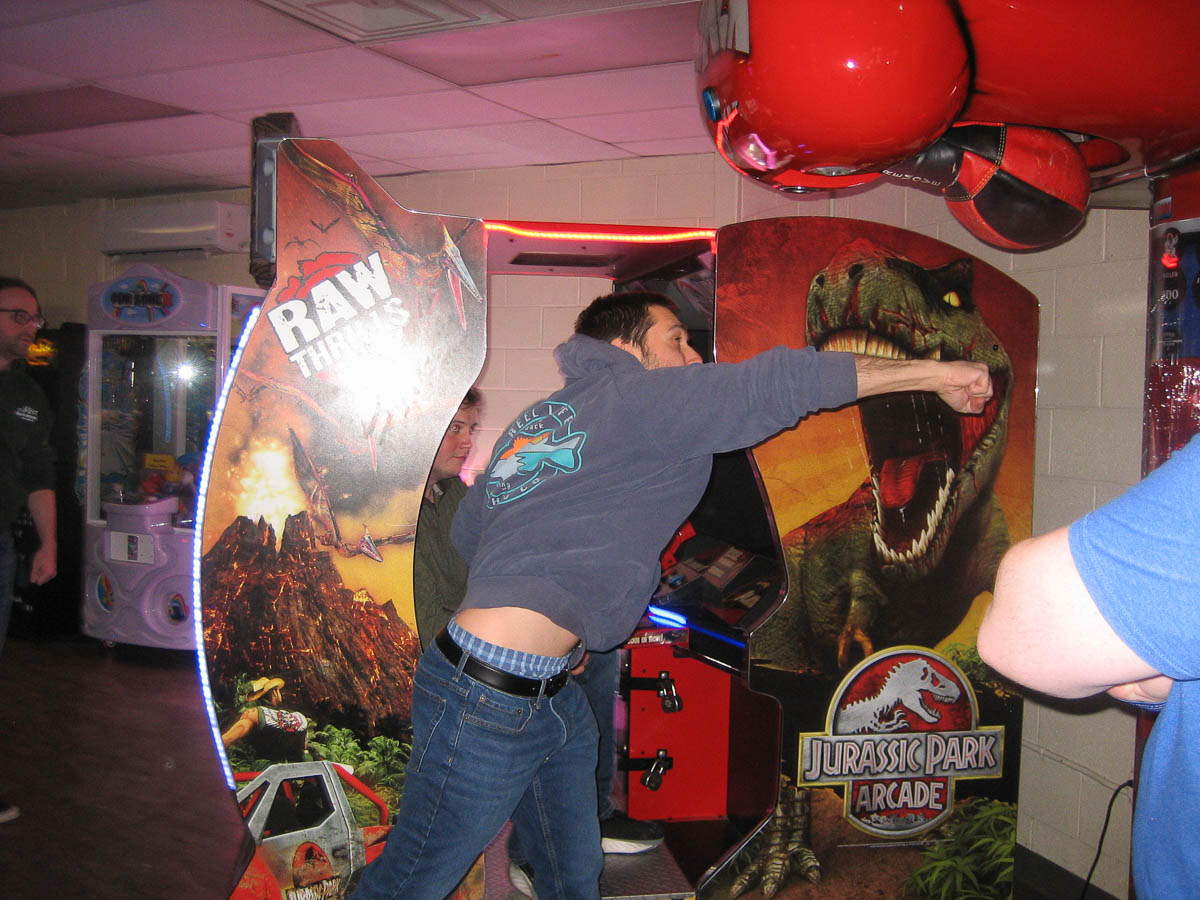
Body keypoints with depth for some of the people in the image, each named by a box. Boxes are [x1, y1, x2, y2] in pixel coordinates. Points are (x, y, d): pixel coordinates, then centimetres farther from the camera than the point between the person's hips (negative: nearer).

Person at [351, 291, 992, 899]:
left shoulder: (538, 420, 17)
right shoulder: (634, 398, -9)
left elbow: (467, 532, 23)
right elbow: (777, 383, -13)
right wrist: (934, 373, -6)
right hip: (487, 697, -9)